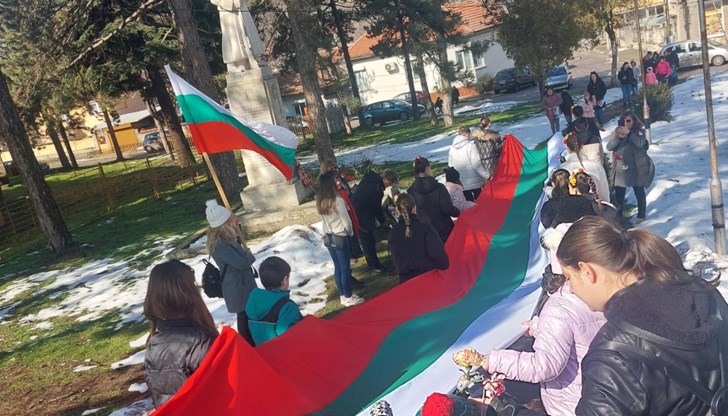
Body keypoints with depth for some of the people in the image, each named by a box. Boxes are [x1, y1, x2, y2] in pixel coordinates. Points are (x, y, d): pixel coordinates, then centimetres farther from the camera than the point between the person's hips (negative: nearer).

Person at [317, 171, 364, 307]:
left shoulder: (320, 202, 1)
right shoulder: (338, 200, -20)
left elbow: (324, 219, 4)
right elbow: (346, 221, -13)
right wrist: (350, 233, 4)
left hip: (328, 238, 7)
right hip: (340, 238, -7)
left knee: (337, 267, 15)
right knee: (345, 268, 4)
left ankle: (342, 296, 24)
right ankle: (348, 297, 12)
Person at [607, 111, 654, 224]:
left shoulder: (639, 132, -4)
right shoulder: (616, 132, 1)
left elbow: (640, 143, -22)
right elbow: (609, 147, -10)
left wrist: (629, 133, -29)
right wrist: (618, 137, -25)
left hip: (636, 169, -1)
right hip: (621, 169, 1)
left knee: (639, 193, 12)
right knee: (619, 194, 3)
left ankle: (641, 216, 26)